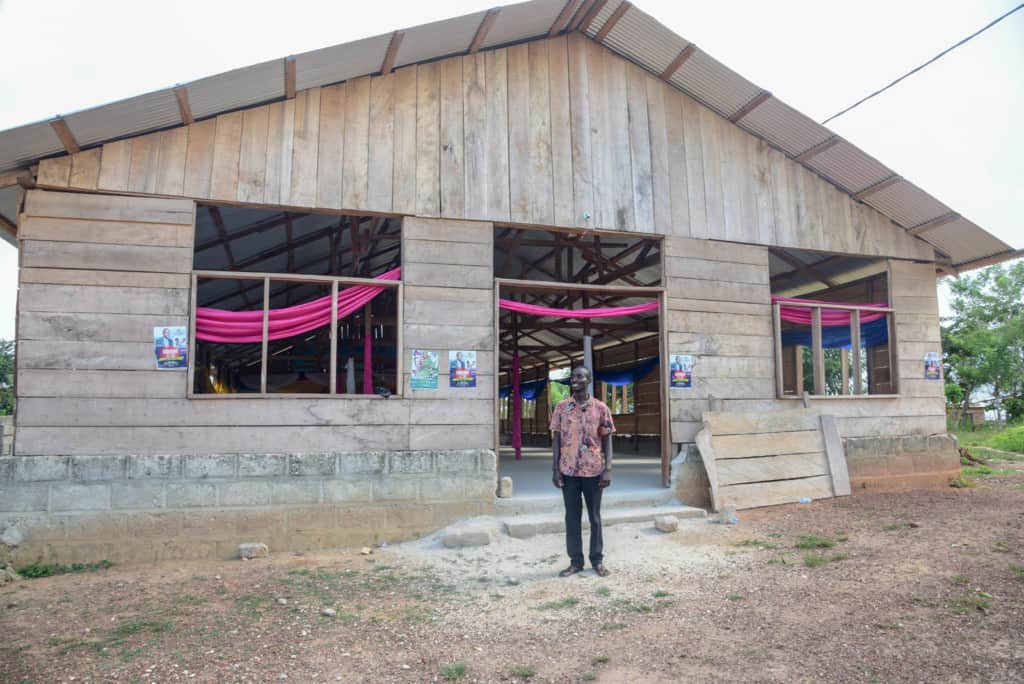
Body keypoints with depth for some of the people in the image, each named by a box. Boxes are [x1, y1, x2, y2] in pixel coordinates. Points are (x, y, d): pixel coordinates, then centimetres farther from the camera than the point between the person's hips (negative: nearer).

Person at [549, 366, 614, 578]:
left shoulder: (601, 408, -2)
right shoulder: (561, 407, 1)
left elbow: (607, 440, 1)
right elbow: (556, 439, 3)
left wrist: (608, 470, -7)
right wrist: (555, 469, -3)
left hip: (593, 470, -1)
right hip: (568, 471, 1)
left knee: (595, 516, 9)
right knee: (572, 517, 7)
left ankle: (597, 560, 20)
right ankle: (575, 561, 16)